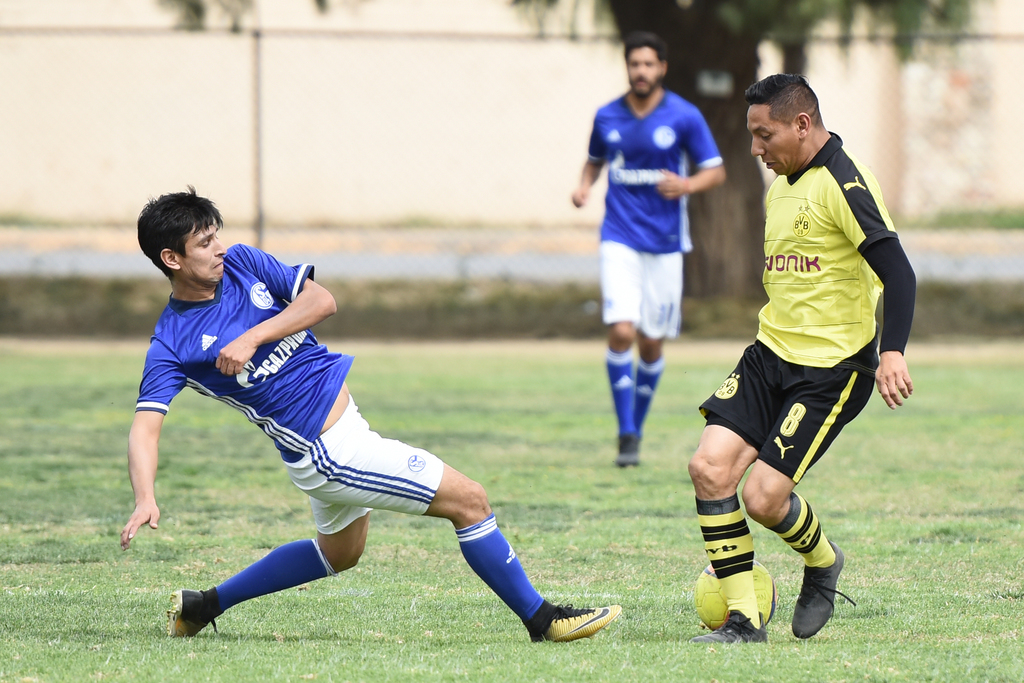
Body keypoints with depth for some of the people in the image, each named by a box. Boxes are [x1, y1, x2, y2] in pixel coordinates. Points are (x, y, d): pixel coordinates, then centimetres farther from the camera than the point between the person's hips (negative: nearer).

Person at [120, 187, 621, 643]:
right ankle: (541, 618, 5)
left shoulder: (240, 263, 0)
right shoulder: (171, 347, -16)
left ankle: (203, 606, 35)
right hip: (328, 450, -8)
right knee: (470, 501, -7)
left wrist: (254, 337, -20)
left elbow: (321, 301, -6)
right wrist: (145, 501, -40)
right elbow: (145, 428, -24)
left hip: (341, 414, 8)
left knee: (339, 553, 30)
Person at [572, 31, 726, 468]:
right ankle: (626, 435, -11)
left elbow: (716, 172, 0)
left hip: (664, 243, 0)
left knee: (651, 343, 6)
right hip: (620, 238, 0)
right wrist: (584, 186, 0)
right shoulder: (607, 117, 4)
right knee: (621, 331, -16)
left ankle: (638, 425, 28)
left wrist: (687, 185, -20)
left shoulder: (684, 117, -4)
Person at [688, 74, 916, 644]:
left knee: (764, 498, -14)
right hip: (771, 356, 8)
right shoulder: (782, 185, 14)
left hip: (831, 370, -8)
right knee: (710, 466, -10)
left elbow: (897, 270, -23)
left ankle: (823, 561, 21)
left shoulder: (843, 183, -15)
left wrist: (893, 351, -35)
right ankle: (744, 620, -3)